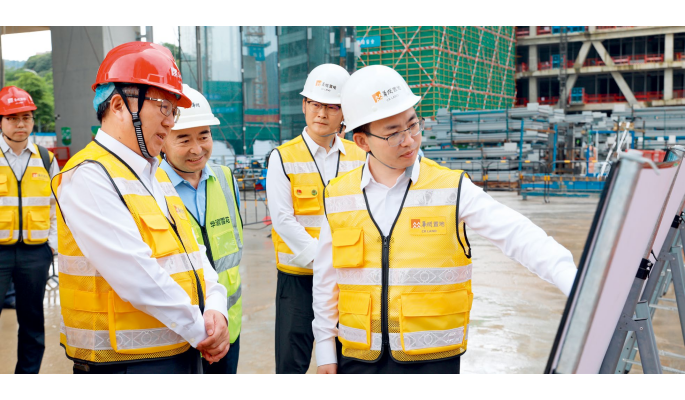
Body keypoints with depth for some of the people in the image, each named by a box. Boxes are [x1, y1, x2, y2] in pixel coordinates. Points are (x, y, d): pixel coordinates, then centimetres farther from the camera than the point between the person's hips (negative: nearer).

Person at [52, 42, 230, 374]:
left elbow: (193, 253, 8)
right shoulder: (88, 177, -15)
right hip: (126, 362, -8)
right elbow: (138, 276, -22)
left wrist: (216, 309, -9)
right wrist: (201, 330, -14)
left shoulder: (157, 176, 13)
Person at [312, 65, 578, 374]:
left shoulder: (451, 189, -5)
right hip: (359, 358, 2)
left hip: (432, 359, -2)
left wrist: (575, 283, -26)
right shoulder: (338, 198, 1)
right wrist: (325, 350, 11)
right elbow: (325, 280, 9)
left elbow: (516, 235, -13)